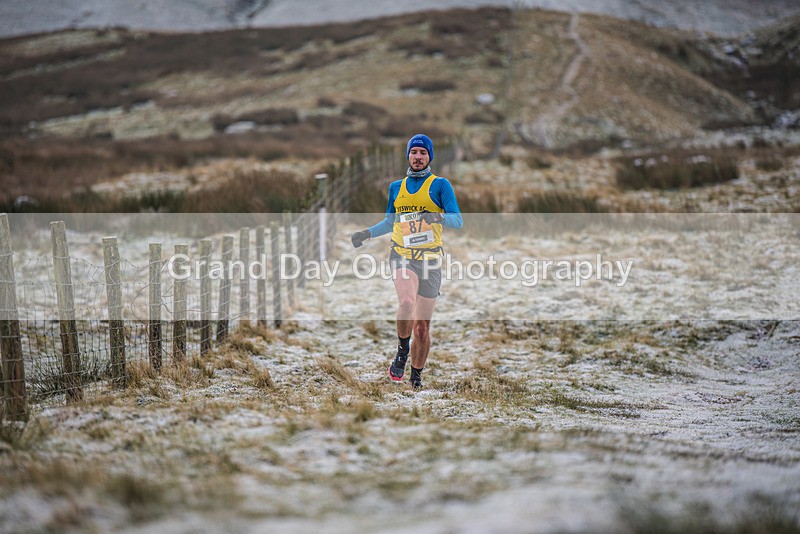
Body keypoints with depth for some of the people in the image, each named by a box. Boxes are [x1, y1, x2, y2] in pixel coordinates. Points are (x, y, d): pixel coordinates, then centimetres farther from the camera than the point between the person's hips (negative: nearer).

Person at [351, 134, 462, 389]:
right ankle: (403, 349, -5)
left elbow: (458, 220, -5)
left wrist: (437, 217, -24)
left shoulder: (440, 185, 3)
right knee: (406, 303, -29)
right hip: (402, 256, 1)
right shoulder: (396, 187, 14)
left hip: (430, 259, -1)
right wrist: (367, 233, 12)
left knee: (422, 325, 2)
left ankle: (416, 376, 20)